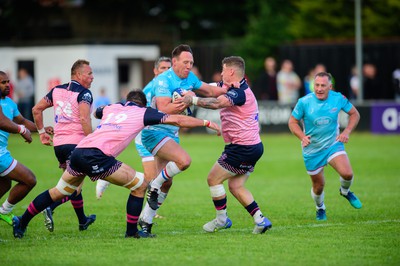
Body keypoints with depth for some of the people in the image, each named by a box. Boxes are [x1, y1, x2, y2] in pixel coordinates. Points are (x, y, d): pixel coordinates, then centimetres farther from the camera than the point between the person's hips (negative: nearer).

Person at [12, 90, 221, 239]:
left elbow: (96, 112, 53)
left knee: (58, 192, 24)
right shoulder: (143, 113, 13)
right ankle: (132, 231, 15)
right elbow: (177, 120, 11)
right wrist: (207, 122, 20)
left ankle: (21, 222, 27)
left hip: (78, 151, 7)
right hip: (97, 156, -7)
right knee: (140, 185, 7)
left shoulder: (112, 108, 28)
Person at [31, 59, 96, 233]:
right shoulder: (84, 93, -8)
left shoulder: (57, 90, 12)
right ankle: (50, 208, -27)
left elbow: (36, 109, 15)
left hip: (58, 144, 7)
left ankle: (82, 220, 30)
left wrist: (41, 132, 22)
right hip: (76, 143, -7)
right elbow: (84, 119, -22)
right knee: (75, 187, -6)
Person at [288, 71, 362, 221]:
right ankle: (320, 209, 40)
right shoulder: (304, 102, -16)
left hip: (333, 144, 1)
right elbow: (292, 122, -5)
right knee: (318, 186, 6)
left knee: (347, 173, -22)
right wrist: (302, 137, -23)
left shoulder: (338, 98, -11)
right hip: (312, 150, -1)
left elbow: (354, 114, 4)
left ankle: (345, 191, 15)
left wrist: (347, 131, -12)